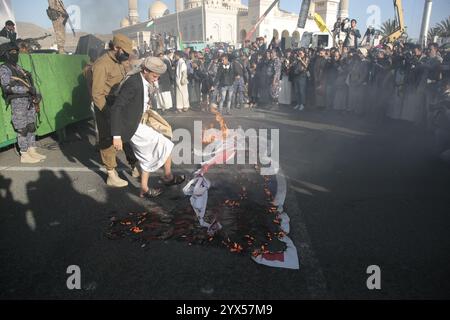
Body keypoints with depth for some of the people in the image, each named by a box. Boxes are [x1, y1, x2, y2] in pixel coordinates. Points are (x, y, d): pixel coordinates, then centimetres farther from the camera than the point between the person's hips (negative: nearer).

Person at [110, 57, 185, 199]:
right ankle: (168, 177, 16)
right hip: (133, 128, -9)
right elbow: (116, 108, -27)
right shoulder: (133, 83, -24)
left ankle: (144, 189, 28)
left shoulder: (146, 82, 3)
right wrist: (116, 136, -29)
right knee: (166, 145, -5)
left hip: (140, 125, 9)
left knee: (149, 156, 16)